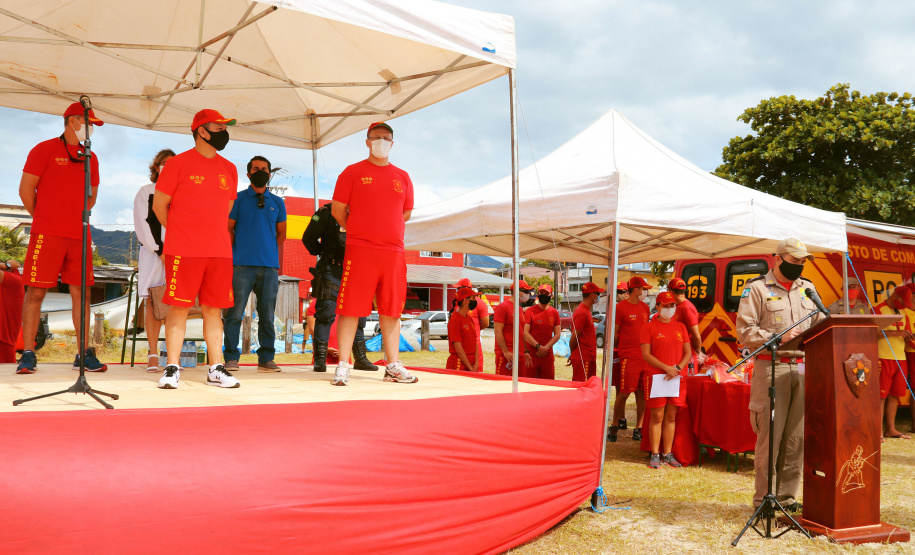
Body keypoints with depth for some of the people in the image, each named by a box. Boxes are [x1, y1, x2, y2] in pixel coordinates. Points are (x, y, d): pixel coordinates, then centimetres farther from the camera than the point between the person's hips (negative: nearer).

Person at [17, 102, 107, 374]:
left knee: (80, 292, 3)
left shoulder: (90, 158, 17)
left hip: (80, 236, 4)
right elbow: (26, 190, 1)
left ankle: (84, 352, 7)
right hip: (47, 234, -4)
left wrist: (75, 218, 12)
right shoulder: (45, 149, 2)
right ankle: (28, 354, 2)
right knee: (36, 291, -4)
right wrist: (45, 219, 7)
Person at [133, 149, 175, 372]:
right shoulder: (145, 192, 10)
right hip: (153, 253, -1)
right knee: (153, 303, -4)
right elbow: (143, 225, 2)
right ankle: (153, 356, -2)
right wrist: (159, 250, -6)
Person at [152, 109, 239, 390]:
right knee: (178, 307, -2)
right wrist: (180, 233, 11)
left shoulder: (229, 169, 14)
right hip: (183, 251, -4)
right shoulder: (178, 163, 0)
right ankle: (172, 368, 5)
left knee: (213, 308, 6)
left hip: (220, 251, 4)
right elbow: (159, 205, 4)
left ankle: (216, 369, 10)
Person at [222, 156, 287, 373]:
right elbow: (228, 229, 7)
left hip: (269, 265, 3)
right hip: (242, 265, -2)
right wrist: (235, 253, 2)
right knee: (235, 313, -4)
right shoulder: (238, 198, 8)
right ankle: (231, 358, 3)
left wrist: (274, 257, 11)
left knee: (267, 314, 4)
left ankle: (266, 358, 10)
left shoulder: (277, 203, 16)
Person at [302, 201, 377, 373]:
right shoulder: (327, 213, -4)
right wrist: (323, 253, 1)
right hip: (331, 270, -5)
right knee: (325, 312, -8)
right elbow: (308, 238, -2)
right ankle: (319, 358, -2)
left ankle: (360, 358, 15)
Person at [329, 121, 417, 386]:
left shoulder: (402, 177, 15)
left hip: (394, 251, 4)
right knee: (350, 308, -4)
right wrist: (359, 233, 11)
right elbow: (338, 210, 5)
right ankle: (343, 366, 2)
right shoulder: (353, 172, 5)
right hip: (359, 250, -3)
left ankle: (393, 366, 13)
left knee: (391, 310, 6)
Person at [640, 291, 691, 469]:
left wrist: (678, 368, -8)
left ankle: (667, 454, 14)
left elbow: (688, 352, 10)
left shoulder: (680, 327, 13)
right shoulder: (649, 327, -1)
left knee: (671, 416, 6)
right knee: (657, 416, -2)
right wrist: (666, 368, -15)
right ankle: (655, 454, 4)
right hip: (655, 377, -4)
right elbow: (646, 355, -8)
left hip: (677, 378, 4)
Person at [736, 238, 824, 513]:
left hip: (803, 367, 5)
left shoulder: (808, 288, 18)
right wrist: (778, 337, -17)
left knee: (797, 436, 6)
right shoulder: (756, 288, 0)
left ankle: (787, 496, 17)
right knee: (770, 435, -4)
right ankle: (763, 498, 6)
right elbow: (744, 331, -7)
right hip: (771, 368, -5)